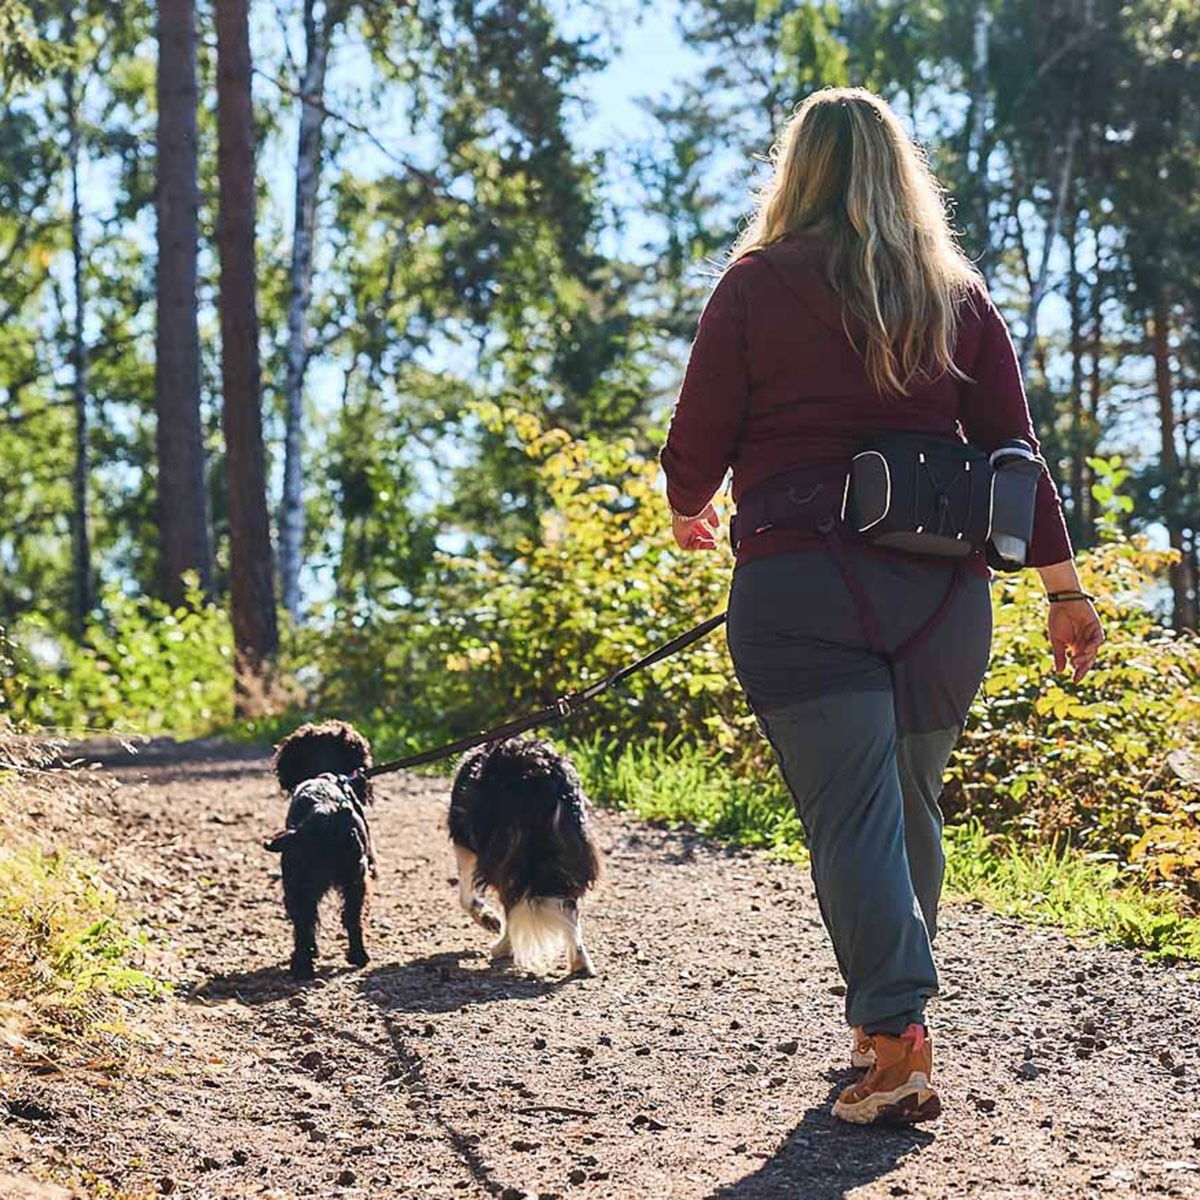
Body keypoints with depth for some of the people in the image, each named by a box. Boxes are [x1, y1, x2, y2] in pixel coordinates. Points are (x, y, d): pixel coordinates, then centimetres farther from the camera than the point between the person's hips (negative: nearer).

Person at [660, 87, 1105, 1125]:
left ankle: (899, 1041, -17)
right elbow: (1014, 446, 6)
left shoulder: (758, 283, 1)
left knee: (851, 815, -6)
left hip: (802, 584, -4)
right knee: (910, 807, 16)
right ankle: (889, 1013, 26)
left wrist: (690, 512, 22)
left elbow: (700, 438, 1)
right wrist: (1064, 586, 10)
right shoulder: (959, 292, 10)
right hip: (945, 586, 4)